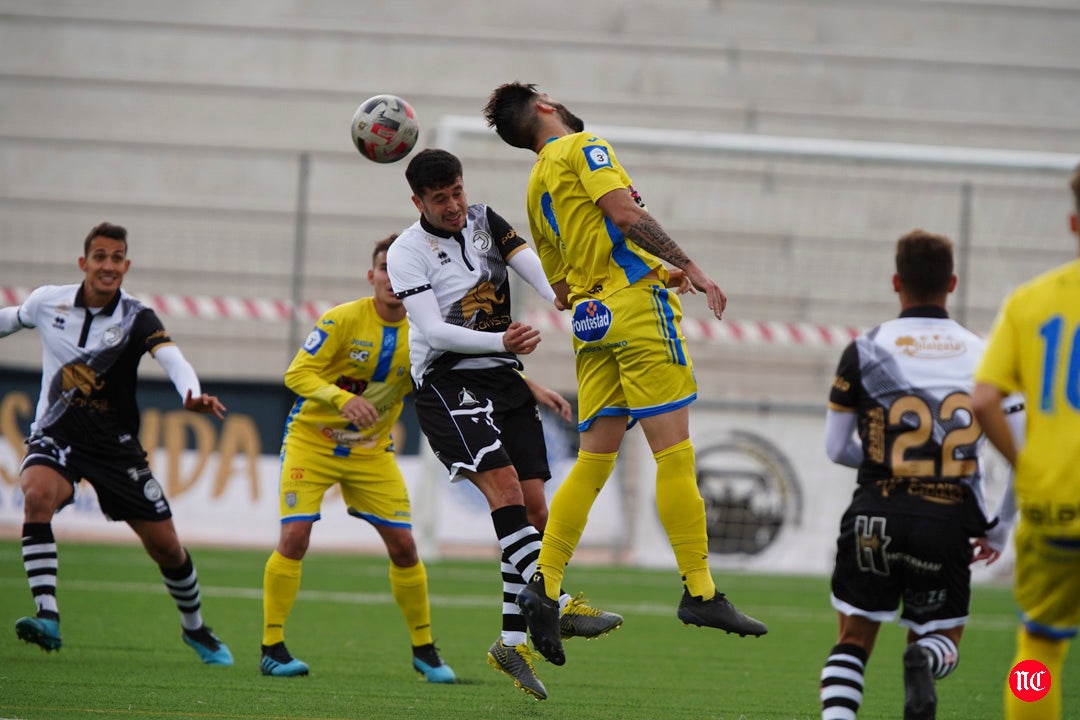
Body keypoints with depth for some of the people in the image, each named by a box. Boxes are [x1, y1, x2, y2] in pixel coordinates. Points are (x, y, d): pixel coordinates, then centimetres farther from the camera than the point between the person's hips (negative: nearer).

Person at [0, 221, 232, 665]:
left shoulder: (136, 319, -11)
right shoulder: (47, 302, -4)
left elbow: (171, 357, -31)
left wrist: (192, 395, -51)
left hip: (115, 444, 0)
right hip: (56, 435, 0)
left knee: (166, 547, 4)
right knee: (37, 494, -34)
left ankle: (194, 627, 33)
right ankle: (47, 617, -37)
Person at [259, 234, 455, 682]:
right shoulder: (343, 320, -17)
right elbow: (297, 373, -20)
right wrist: (342, 398, -37)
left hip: (371, 452, 4)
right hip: (312, 442, -4)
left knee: (403, 544, -1)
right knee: (295, 536, -17)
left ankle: (424, 649, 15)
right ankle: (272, 648, -8)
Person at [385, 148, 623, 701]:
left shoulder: (484, 221, 9)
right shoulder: (407, 252, -7)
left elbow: (531, 266, -4)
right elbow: (432, 330, -17)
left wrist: (565, 299, -25)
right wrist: (500, 342, -30)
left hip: (503, 377, 6)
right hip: (446, 381, -6)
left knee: (534, 507, -1)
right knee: (503, 482, -27)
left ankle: (512, 641, 5)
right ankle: (559, 605, -34)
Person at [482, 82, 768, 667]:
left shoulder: (535, 189, 24)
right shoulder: (582, 147, 2)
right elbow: (622, 210, -14)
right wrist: (689, 267, -16)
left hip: (590, 318, 8)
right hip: (636, 304, -8)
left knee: (594, 458, 6)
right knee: (673, 450, -8)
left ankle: (544, 584, -5)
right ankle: (699, 591, -9)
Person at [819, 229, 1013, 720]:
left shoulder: (864, 351, -1)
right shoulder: (982, 355, 3)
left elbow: (836, 449, 6)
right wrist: (999, 528, 17)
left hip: (876, 518, 0)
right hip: (949, 523, 1)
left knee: (854, 640, 15)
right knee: (943, 638, 17)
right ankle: (925, 660, -20)